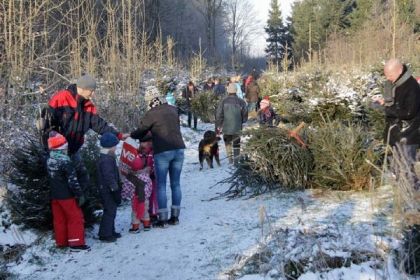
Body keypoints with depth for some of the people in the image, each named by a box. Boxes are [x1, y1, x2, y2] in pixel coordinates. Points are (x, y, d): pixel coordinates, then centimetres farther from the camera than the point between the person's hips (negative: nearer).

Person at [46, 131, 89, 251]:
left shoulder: (49, 160, 2)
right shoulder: (65, 161, -20)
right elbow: (72, 180, -19)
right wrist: (80, 194, -14)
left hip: (54, 196, 7)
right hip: (66, 196, -7)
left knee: (59, 219, 15)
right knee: (76, 217, 1)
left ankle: (61, 242, 22)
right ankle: (76, 242, 1)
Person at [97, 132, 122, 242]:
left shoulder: (108, 157, 13)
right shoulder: (106, 160, -22)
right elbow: (109, 177, -24)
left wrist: (117, 189, 24)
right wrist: (116, 190, -21)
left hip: (107, 190, 11)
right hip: (108, 190, -11)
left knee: (111, 211, 18)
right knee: (109, 211, -4)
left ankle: (110, 231, 29)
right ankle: (105, 234, 3)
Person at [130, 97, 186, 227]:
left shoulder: (151, 114, -2)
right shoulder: (173, 110, 15)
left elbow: (141, 131, 1)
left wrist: (131, 135, 21)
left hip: (162, 152, -5)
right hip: (178, 149, 5)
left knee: (161, 185, 3)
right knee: (176, 184, 12)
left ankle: (162, 218, 2)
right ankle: (175, 216, 15)